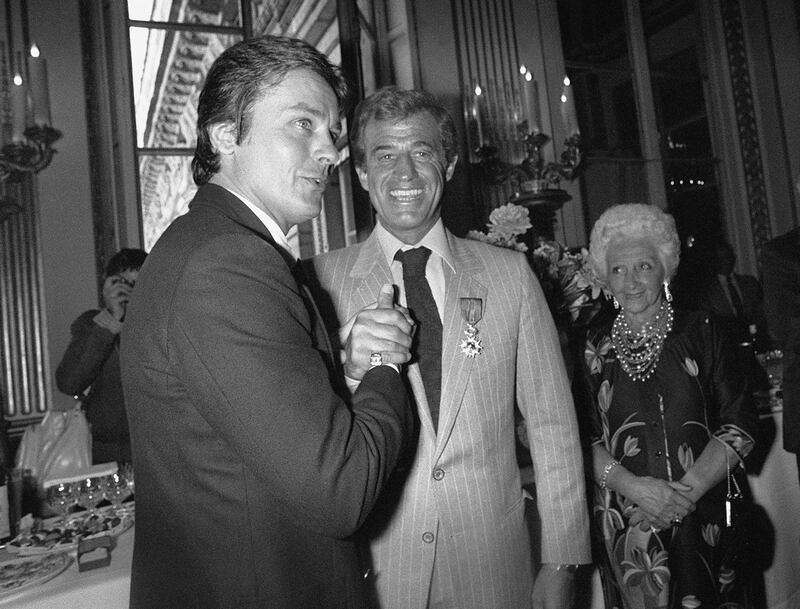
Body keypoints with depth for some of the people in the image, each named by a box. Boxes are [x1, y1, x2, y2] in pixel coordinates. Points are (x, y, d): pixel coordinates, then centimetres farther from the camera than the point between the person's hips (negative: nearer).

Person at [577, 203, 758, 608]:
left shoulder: (701, 333, 0)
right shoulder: (593, 347, 2)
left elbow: (740, 425, -4)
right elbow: (581, 437, -1)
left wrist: (686, 490, -14)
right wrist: (634, 487, -15)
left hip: (705, 517, 0)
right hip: (626, 523, 0)